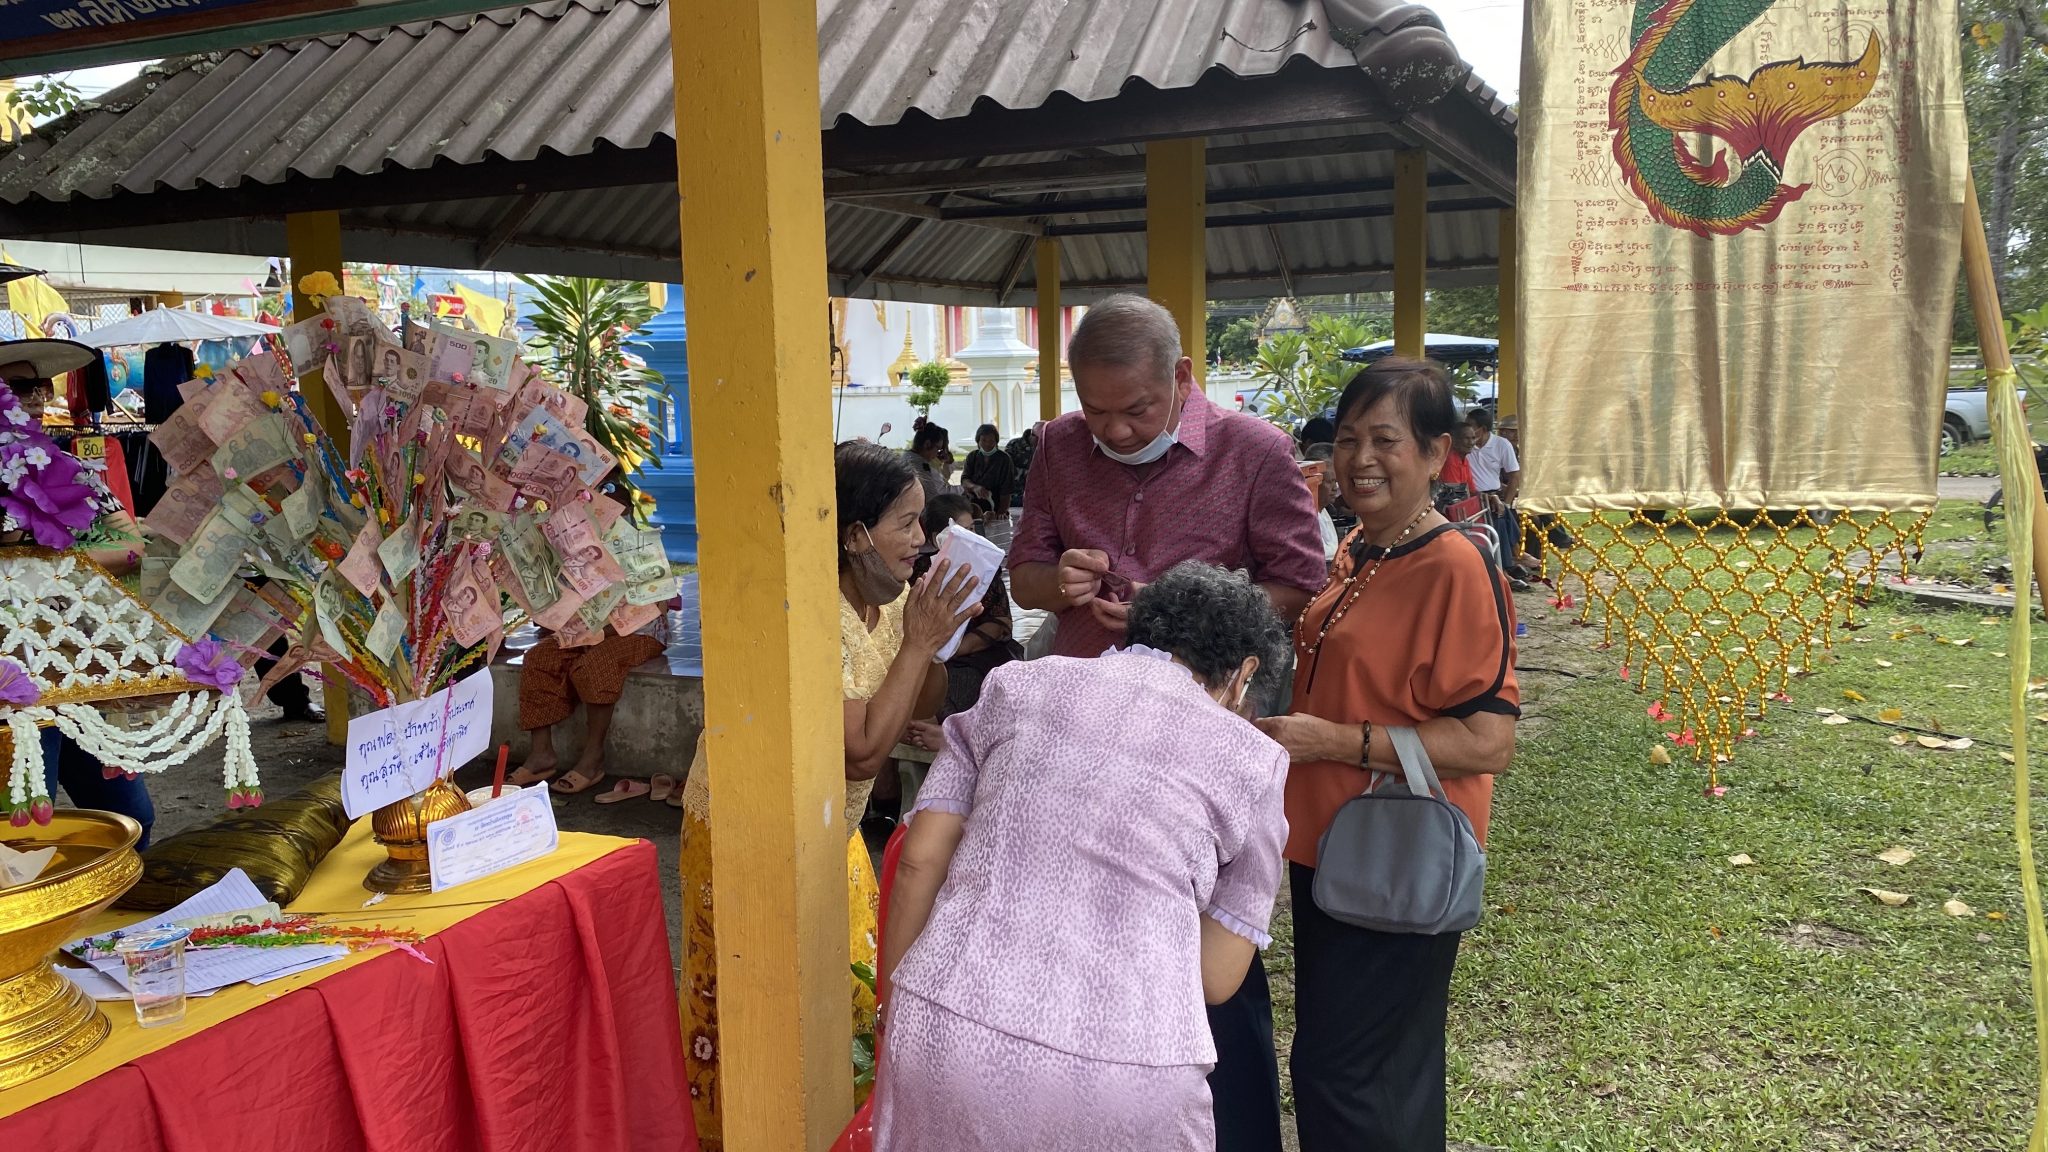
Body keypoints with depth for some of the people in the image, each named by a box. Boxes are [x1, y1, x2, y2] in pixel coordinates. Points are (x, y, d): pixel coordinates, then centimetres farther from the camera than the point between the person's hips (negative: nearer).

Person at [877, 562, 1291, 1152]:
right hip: (1118, 1066, -1)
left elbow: (919, 861, 7)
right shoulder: (1246, 758, 7)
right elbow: (1217, 976, 8)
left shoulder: (1017, 685, 11)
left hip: (946, 1032, 2)